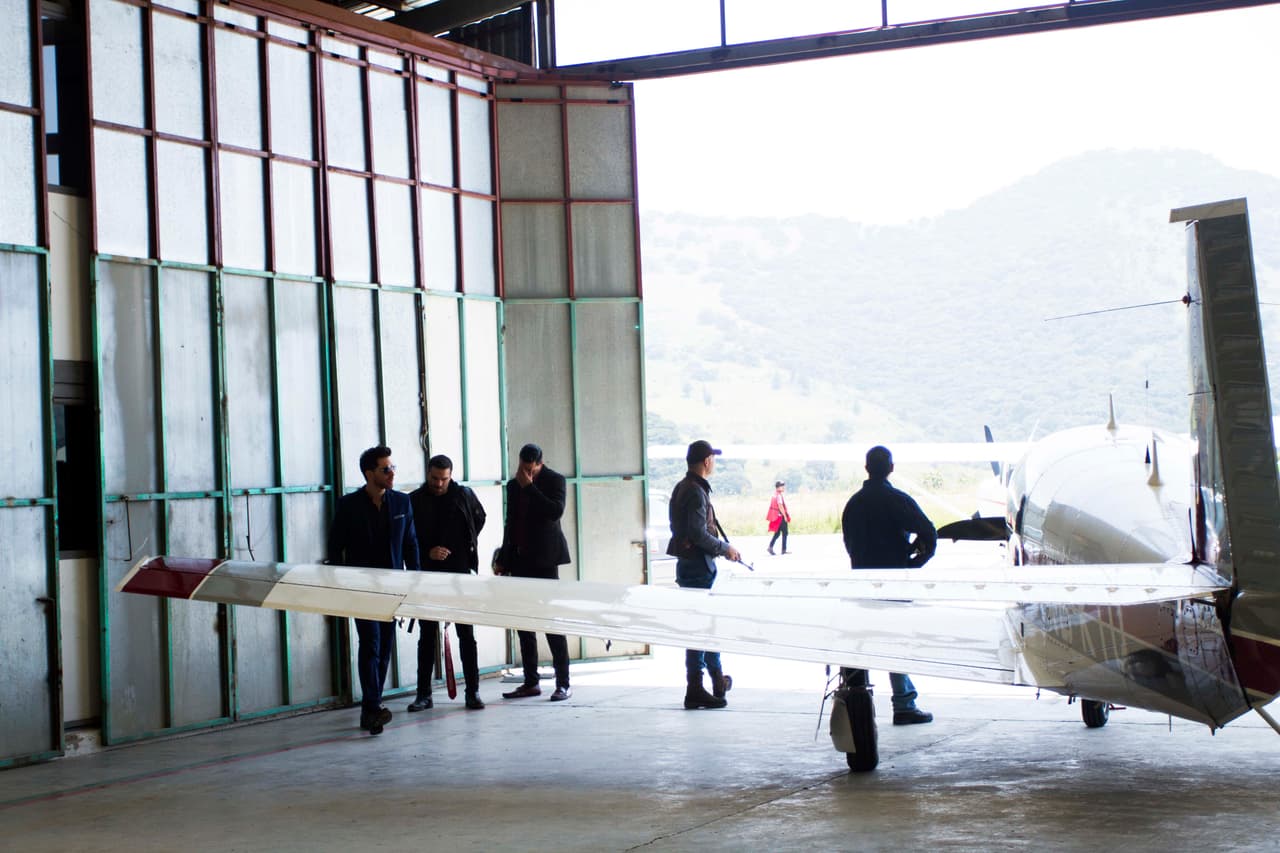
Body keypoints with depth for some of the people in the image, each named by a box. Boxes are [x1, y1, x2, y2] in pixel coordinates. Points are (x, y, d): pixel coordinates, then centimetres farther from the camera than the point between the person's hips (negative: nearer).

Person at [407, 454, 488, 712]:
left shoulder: (464, 495, 1)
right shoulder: (414, 501, -3)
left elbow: (480, 518, 21)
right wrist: (427, 552, -15)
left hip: (460, 574, 1)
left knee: (467, 635, 2)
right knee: (427, 635, 5)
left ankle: (473, 692, 7)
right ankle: (423, 693, 11)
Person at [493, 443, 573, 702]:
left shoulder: (553, 480, -2)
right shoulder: (513, 485, 14)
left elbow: (556, 511, -19)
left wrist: (529, 487, -16)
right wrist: (503, 559, 17)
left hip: (544, 559, -6)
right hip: (520, 561, 6)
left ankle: (563, 683, -6)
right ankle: (530, 682, 10)